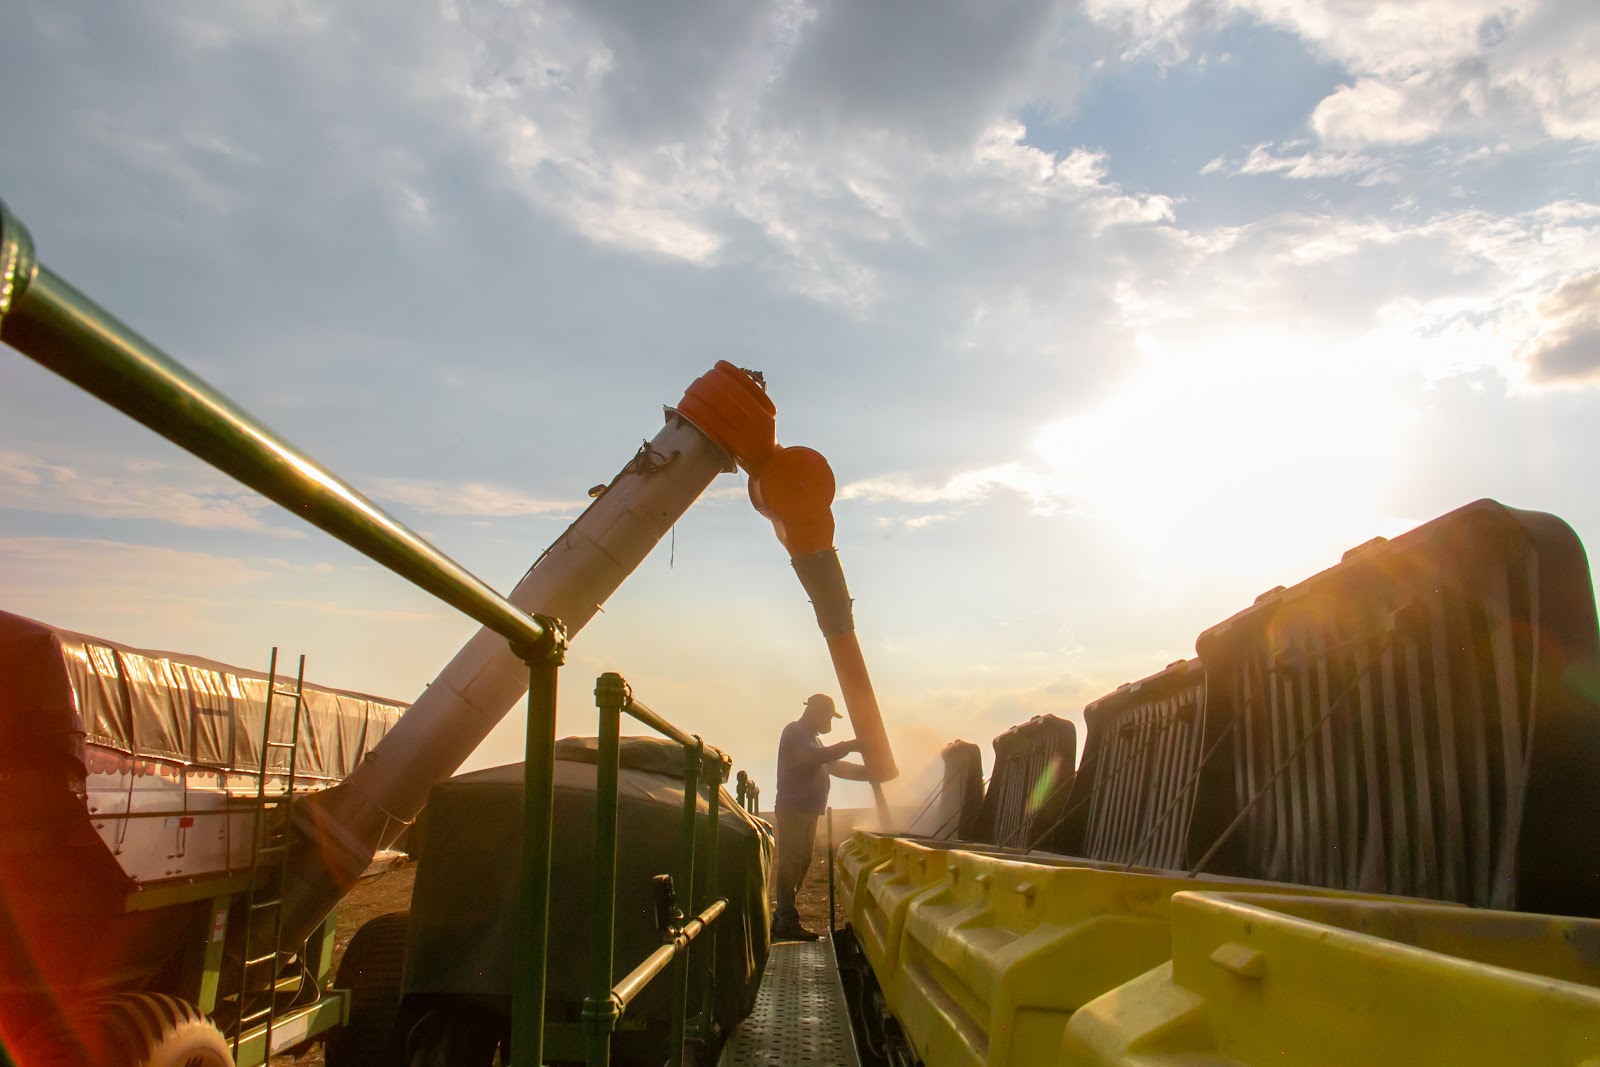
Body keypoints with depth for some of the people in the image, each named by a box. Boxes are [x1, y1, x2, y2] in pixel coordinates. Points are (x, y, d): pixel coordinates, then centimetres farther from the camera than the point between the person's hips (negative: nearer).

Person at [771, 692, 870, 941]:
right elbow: (814, 757, -24)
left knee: (800, 863, 11)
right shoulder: (795, 732, -7)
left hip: (807, 810, 10)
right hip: (792, 808, -10)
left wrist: (870, 772, 16)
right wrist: (849, 746, -23)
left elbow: (835, 767, 26)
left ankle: (782, 919, 17)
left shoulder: (812, 737, 25)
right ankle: (787, 922, -12)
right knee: (791, 863, -11)